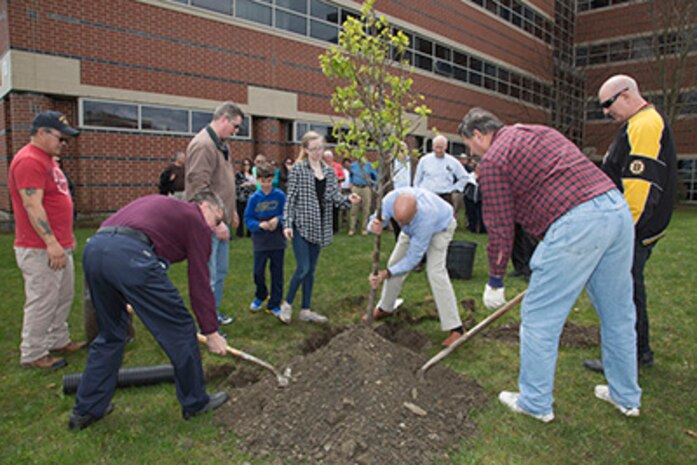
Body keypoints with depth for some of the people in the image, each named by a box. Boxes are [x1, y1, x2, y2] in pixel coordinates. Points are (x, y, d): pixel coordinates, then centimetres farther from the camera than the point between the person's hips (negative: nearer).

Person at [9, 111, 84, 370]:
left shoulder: (47, 159, 17)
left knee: (64, 296, 17)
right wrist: (51, 242, -26)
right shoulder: (29, 161, -16)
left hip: (59, 246, 10)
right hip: (40, 250, -10)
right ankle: (32, 354, 11)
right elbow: (32, 206, -23)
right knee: (42, 301, -2)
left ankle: (58, 341, 31)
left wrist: (66, 237, 24)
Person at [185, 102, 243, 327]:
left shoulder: (222, 144, 13)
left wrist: (232, 211, 20)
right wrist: (216, 222, -22)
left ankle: (214, 313, 34)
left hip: (221, 221, 10)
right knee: (208, 276, -3)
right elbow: (199, 188, -23)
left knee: (221, 271, 19)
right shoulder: (203, 145, -18)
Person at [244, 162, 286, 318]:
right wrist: (260, 224, -19)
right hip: (260, 242, 1)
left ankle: (274, 304, 19)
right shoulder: (254, 198, -1)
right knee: (258, 272, 6)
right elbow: (248, 219, -1)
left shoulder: (280, 195, -5)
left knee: (277, 273, 6)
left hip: (278, 241, -1)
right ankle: (261, 296, 34)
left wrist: (278, 220, -21)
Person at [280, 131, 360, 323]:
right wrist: (287, 224, -14)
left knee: (311, 270, 10)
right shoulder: (298, 169, -5)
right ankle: (287, 304, 15)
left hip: (319, 227, 5)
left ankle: (306, 310, 20)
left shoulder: (329, 171, 9)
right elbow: (290, 198, -7)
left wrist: (348, 199, -17)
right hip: (301, 225, -5)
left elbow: (334, 196, 4)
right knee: (302, 268, -7)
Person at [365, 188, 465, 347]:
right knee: (395, 262, 4)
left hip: (440, 226, -5)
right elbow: (377, 220, -22)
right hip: (414, 227, 5)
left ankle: (455, 328, -16)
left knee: (435, 271, -22)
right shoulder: (390, 199, -36)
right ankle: (385, 308, 27)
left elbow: (413, 258, -35)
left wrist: (386, 274, -41)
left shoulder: (425, 218, -46)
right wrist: (374, 226, -48)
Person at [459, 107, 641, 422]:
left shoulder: (493, 160, 1)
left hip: (576, 223, -9)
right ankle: (626, 396, 36)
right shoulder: (538, 132, 25)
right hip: (618, 208, 9)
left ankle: (536, 403, 19)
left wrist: (495, 281, 11)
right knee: (618, 314, 19)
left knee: (539, 317, 5)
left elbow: (500, 228, 0)